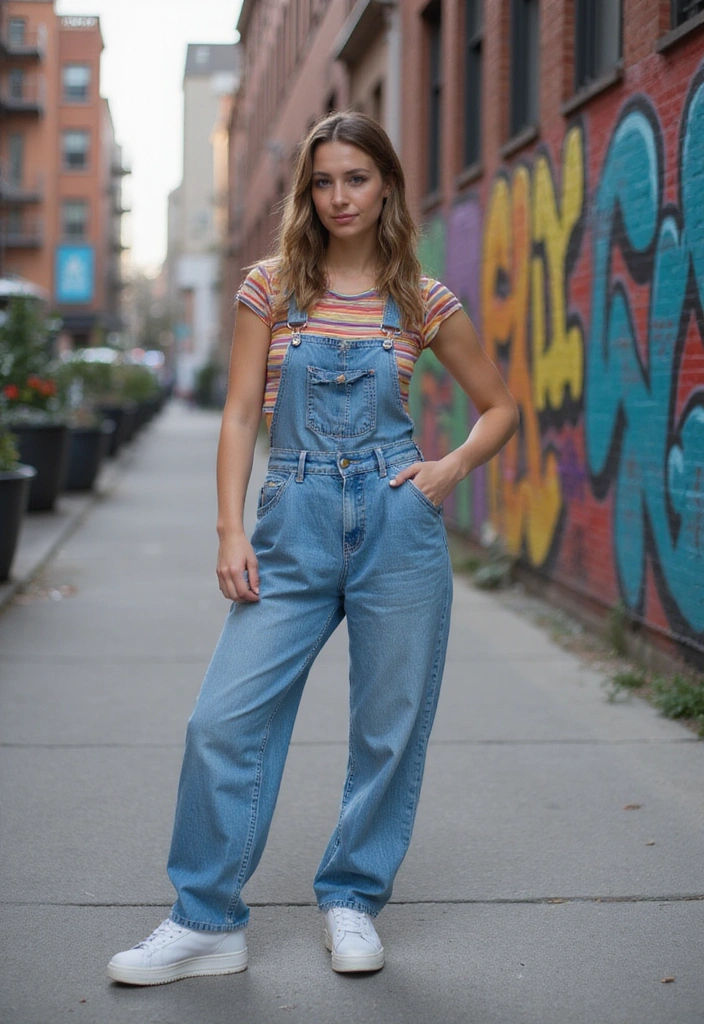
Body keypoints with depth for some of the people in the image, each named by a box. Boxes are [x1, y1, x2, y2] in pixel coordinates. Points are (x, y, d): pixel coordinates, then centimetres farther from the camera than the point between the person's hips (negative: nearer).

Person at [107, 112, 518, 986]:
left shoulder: (422, 299, 5)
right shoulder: (271, 287, 5)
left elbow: (499, 406, 15)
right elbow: (241, 414, 3)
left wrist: (453, 467, -2)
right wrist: (231, 532, -5)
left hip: (398, 523, 0)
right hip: (294, 526, 0)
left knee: (389, 730, 6)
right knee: (223, 720, -6)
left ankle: (351, 902, 25)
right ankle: (207, 922, 8)